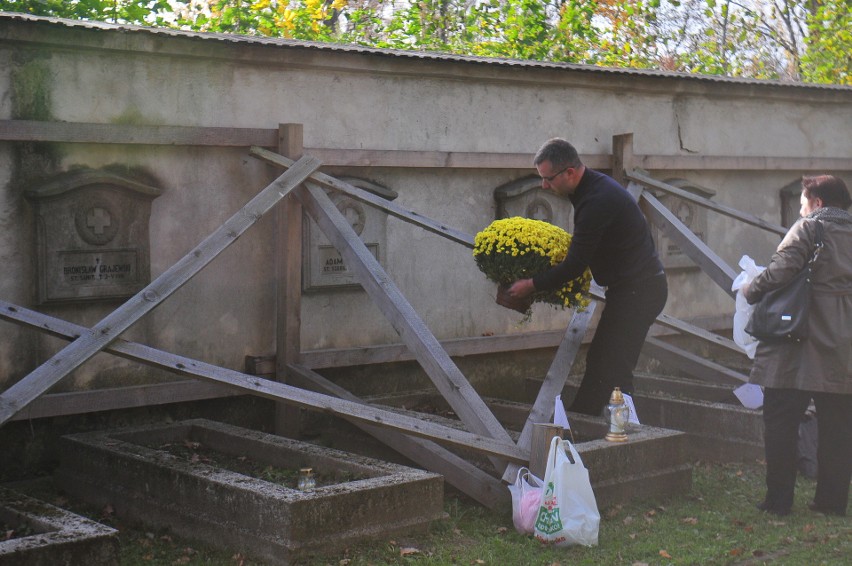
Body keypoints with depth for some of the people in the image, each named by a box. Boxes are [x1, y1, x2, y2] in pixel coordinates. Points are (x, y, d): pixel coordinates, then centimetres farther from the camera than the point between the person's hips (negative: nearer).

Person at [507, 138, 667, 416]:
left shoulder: (597, 201, -24)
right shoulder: (594, 184, 9)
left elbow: (575, 265, -21)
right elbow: (582, 249, 22)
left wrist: (531, 285, -11)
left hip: (637, 291, -11)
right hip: (638, 286, 11)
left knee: (613, 371, -9)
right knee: (599, 361, 13)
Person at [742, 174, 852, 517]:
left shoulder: (809, 227, -5)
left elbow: (781, 270, -15)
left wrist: (751, 291, 1)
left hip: (801, 344, -6)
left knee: (781, 424, 2)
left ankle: (778, 499, 3)